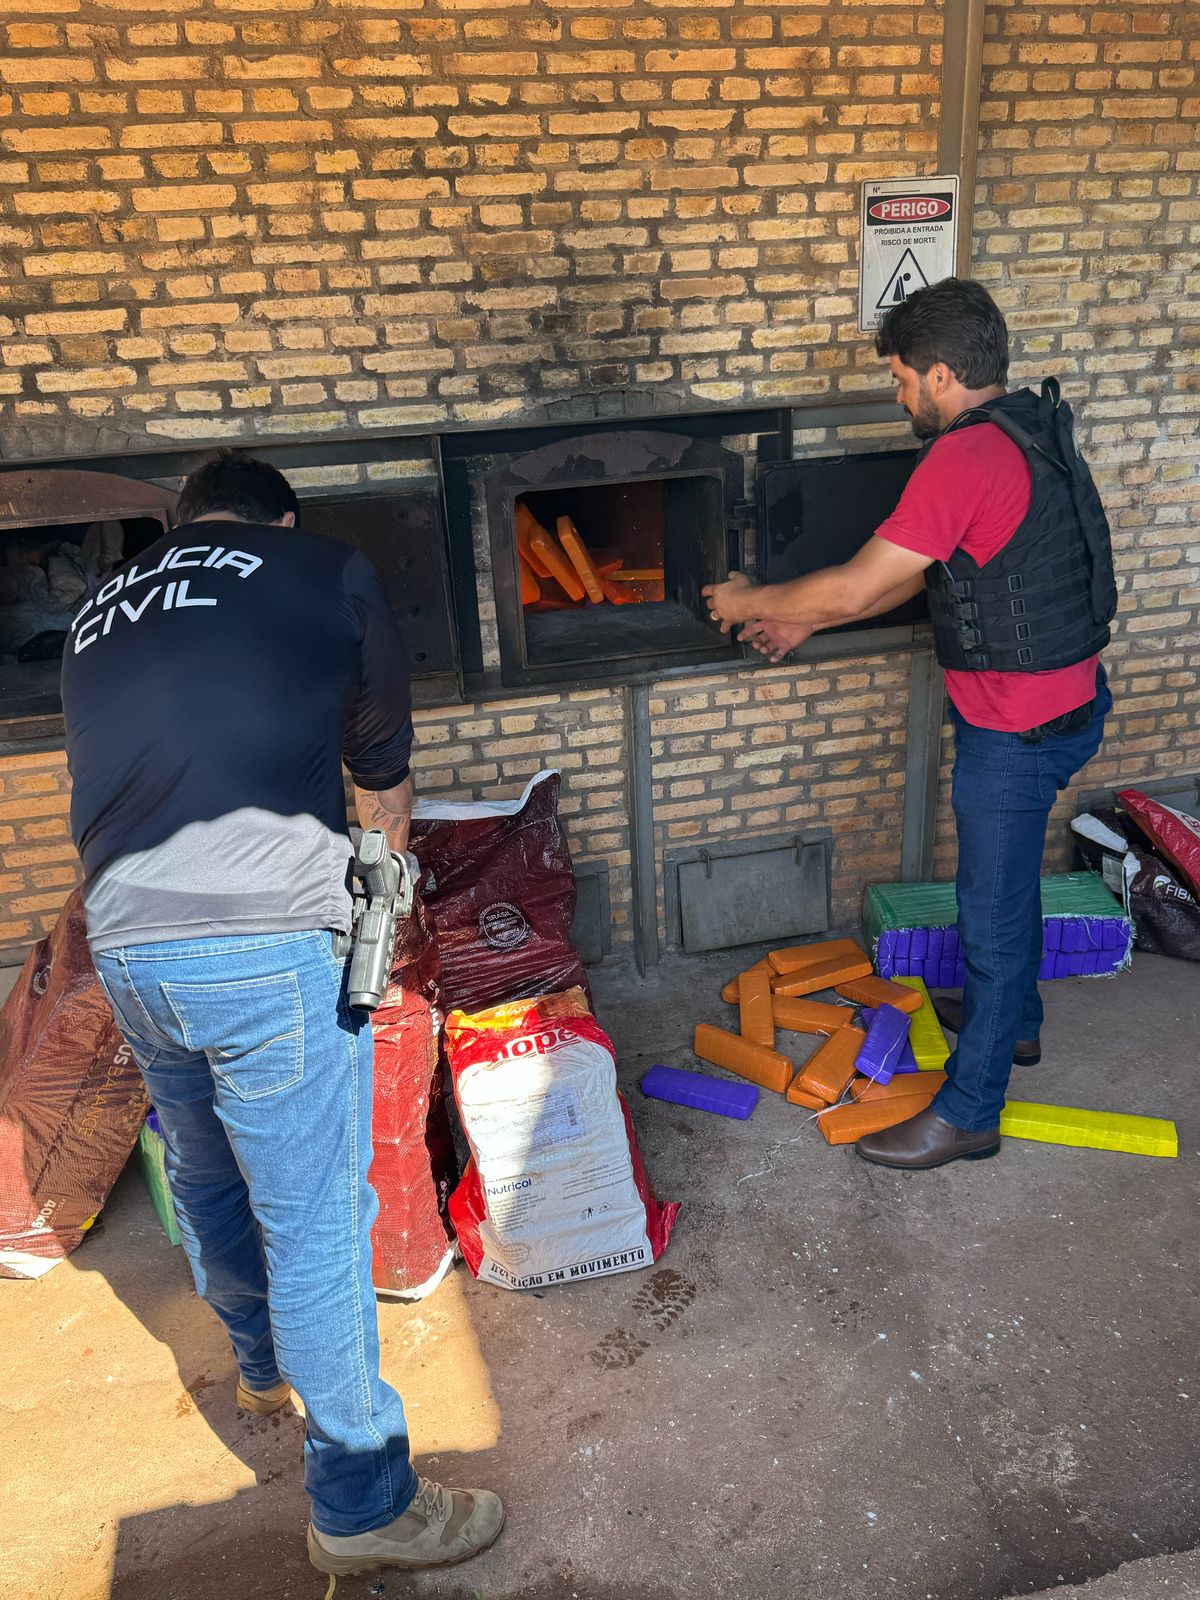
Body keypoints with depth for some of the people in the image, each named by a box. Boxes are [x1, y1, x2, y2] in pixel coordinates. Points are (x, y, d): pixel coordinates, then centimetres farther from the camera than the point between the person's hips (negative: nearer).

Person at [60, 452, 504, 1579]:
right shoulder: (328, 572, 8)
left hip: (124, 946, 6)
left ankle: (264, 1365, 53)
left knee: (208, 1179, 26)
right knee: (316, 1220, 6)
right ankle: (362, 1504, 23)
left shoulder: (99, 613, 21)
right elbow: (384, 766, 16)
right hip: (269, 943, -6)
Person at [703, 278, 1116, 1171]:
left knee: (993, 912, 2)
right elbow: (918, 574, 14)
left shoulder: (966, 457, -25)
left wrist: (750, 603, -7)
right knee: (1009, 878, 27)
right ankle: (1013, 1017, 50)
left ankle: (970, 1112, 18)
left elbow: (854, 589, -24)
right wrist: (805, 622, 12)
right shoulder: (1024, 431, 8)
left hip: (1020, 726, -10)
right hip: (1062, 698, 10)